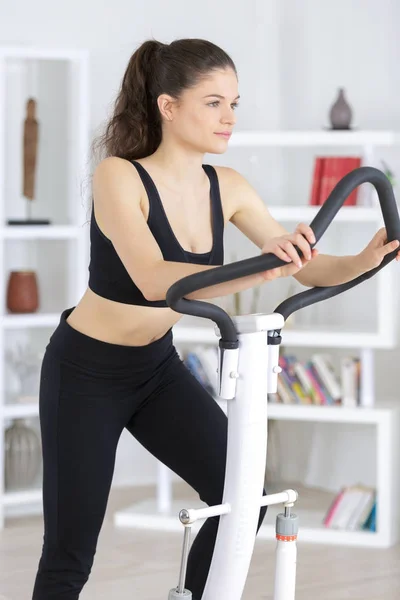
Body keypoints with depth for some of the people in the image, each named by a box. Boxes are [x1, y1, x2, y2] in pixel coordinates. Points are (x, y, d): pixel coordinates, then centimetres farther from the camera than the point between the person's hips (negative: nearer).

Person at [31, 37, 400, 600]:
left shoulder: (227, 188, -7)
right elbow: (153, 279, -39)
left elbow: (304, 264, -6)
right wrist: (254, 273, -53)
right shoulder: (118, 176, -25)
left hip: (158, 368, 6)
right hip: (86, 371, -6)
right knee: (70, 553, -2)